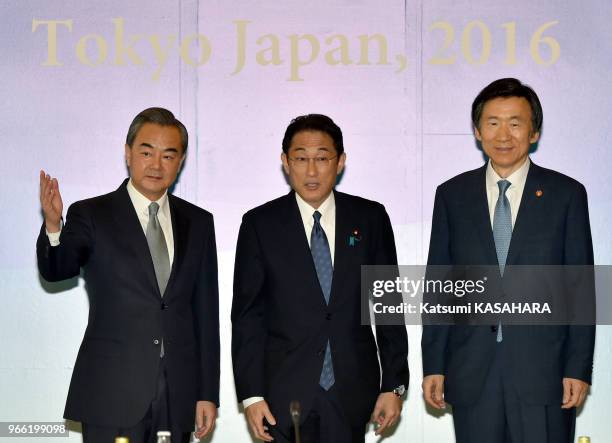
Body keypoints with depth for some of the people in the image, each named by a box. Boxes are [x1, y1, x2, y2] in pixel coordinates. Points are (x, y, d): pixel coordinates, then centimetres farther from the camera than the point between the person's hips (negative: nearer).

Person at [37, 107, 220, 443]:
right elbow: (56, 270, -14)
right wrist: (53, 225, -35)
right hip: (111, 398, -3)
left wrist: (208, 393, 7)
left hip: (178, 399, 3)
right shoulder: (90, 215, 2)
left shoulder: (198, 222, 11)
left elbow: (206, 311, 10)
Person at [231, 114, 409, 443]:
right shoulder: (260, 224, 1)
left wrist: (393, 385, 4)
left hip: (352, 392, 1)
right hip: (284, 394, -1)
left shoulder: (370, 219, 4)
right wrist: (251, 394, -4)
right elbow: (247, 315, 1)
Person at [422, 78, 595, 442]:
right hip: (472, 372, 2)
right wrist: (434, 365, 4)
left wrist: (579, 369, -5)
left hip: (543, 370, -1)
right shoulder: (452, 195, 7)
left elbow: (581, 287, 1)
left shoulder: (567, 194, 2)